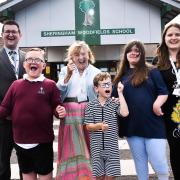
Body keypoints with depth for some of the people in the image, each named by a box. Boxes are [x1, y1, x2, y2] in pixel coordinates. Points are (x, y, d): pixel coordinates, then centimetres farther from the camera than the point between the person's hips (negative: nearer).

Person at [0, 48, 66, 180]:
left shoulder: (50, 85, -2)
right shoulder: (16, 85, 7)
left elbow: (56, 107, -3)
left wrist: (60, 111, -24)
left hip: (43, 141, -3)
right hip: (20, 141, 3)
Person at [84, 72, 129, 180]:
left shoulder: (114, 104, 0)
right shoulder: (91, 105, -2)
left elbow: (125, 113, -20)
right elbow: (88, 126, -3)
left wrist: (120, 93, -15)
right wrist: (99, 125, -24)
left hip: (112, 147, 0)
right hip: (97, 148, 0)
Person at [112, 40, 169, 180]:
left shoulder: (152, 71, 3)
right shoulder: (122, 75, 12)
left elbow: (163, 92, -1)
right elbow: (114, 97, 15)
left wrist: (157, 104, -18)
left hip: (152, 123, -3)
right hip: (132, 125, 3)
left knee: (159, 162, -3)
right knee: (139, 162, 15)